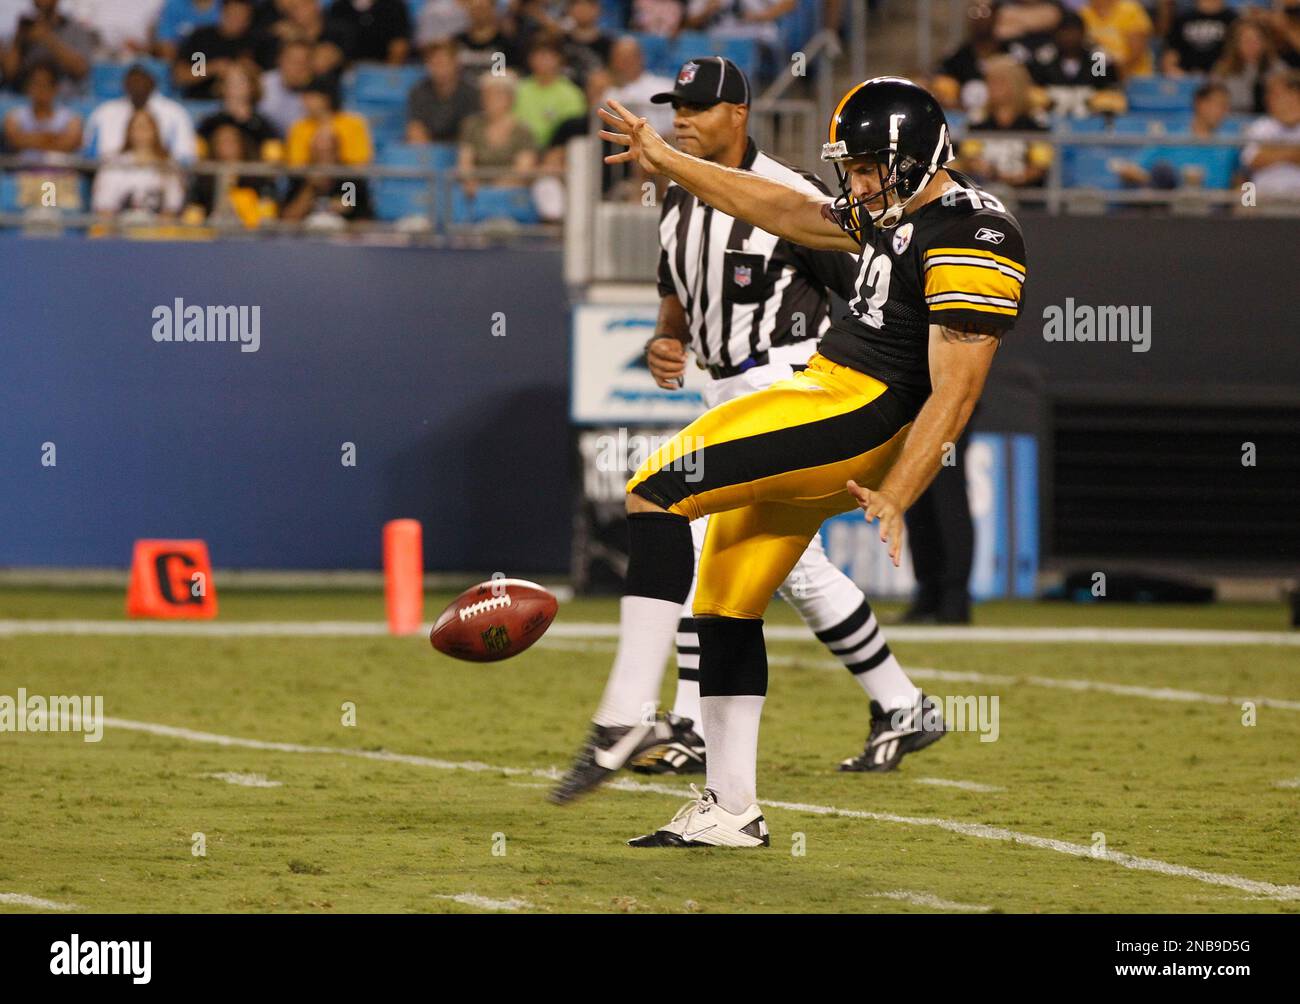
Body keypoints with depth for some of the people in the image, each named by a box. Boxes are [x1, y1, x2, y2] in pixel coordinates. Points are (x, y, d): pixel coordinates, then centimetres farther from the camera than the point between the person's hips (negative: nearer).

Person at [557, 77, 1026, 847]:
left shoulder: (971, 236, -14)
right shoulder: (896, 214, 16)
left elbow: (955, 392, -18)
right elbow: (787, 213, 28)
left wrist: (893, 502, -23)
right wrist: (664, 162, 31)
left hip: (862, 414, -10)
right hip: (825, 399, 10)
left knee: (657, 490, -17)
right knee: (728, 601, 11)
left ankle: (630, 717, -22)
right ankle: (733, 807, 16)